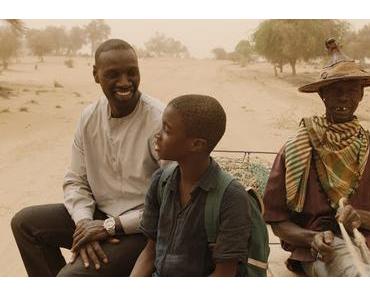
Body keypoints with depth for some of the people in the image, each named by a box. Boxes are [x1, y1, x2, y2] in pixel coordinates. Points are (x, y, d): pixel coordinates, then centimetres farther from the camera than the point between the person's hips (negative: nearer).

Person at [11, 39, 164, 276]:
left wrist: (111, 226, -20)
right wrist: (85, 223, -14)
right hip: (100, 215, 7)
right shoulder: (90, 117, 1)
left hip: (142, 227, -7)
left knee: (73, 275, -24)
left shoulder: (161, 122, -20)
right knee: (24, 223, 5)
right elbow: (76, 181, 6)